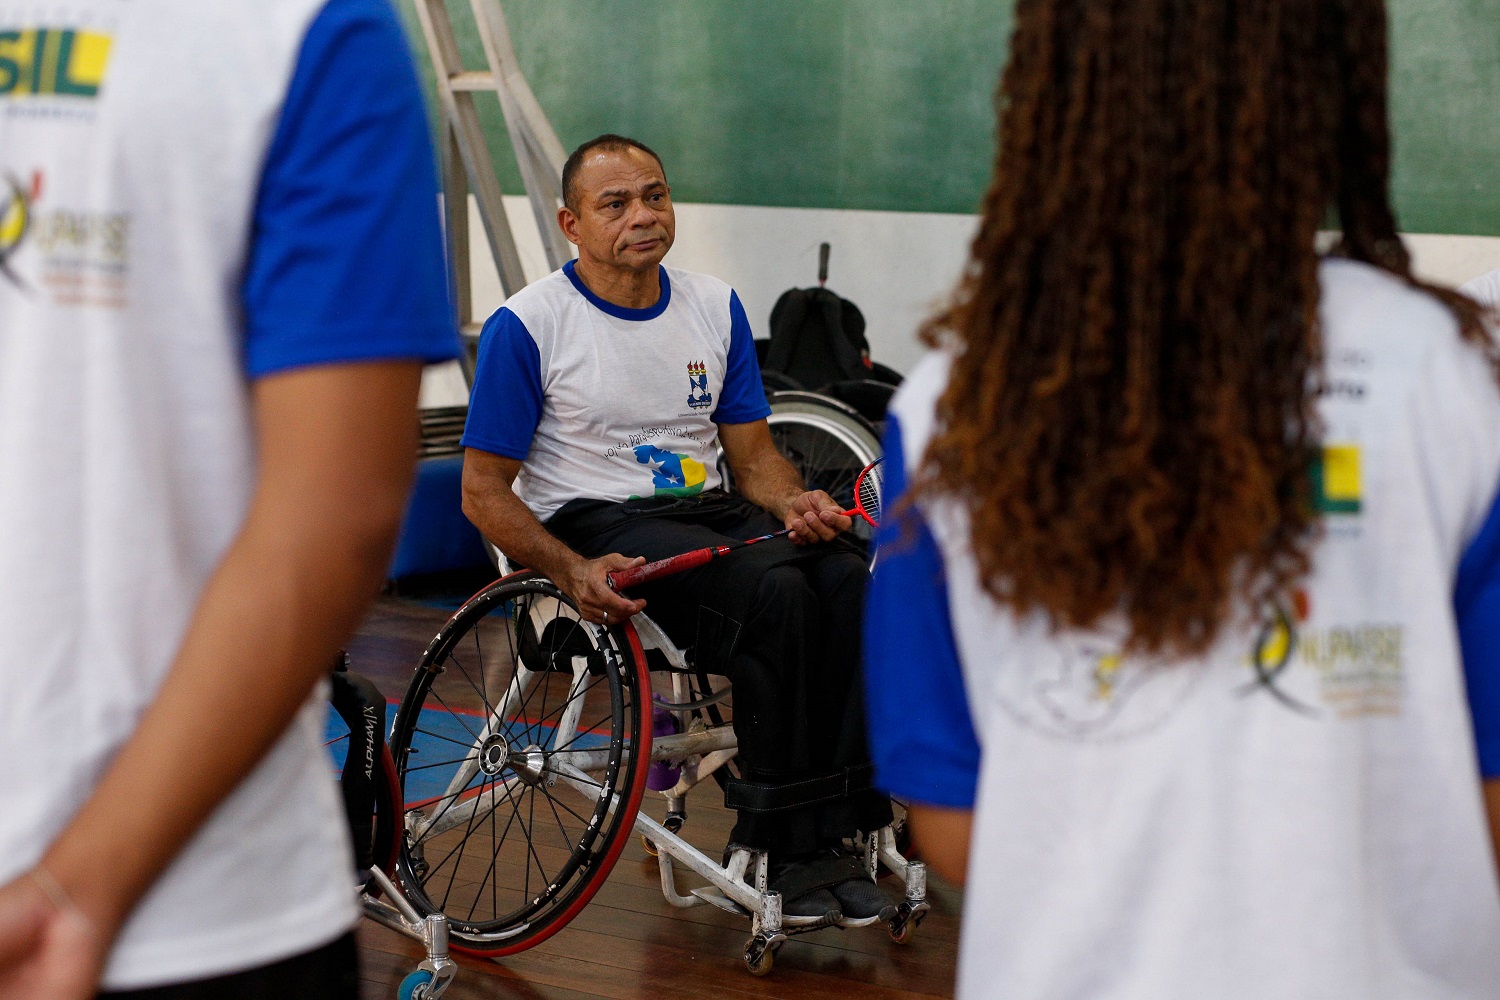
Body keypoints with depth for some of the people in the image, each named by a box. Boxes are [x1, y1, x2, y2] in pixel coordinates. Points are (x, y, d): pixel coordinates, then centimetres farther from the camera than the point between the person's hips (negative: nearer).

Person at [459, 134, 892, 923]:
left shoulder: (715, 307, 12)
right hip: (594, 524, -5)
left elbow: (752, 451, 15)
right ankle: (778, 847, -22)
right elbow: (483, 490, -4)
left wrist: (793, 503, -10)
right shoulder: (527, 324, -4)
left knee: (847, 581, -26)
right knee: (773, 591, -32)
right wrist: (574, 572, -21)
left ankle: (836, 834, -22)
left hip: (708, 510, 5)